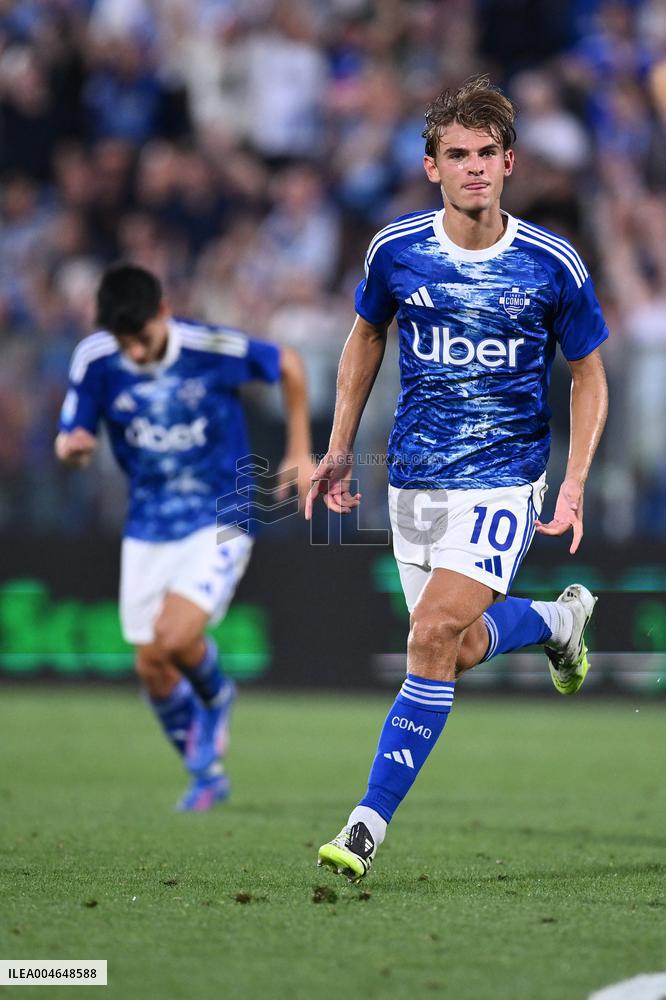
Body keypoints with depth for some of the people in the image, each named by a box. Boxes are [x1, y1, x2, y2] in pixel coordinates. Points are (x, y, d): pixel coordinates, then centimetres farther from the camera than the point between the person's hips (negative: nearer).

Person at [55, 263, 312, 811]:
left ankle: (216, 698, 13)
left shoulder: (214, 348, -20)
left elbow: (288, 364, -2)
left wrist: (300, 453, 0)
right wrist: (72, 446, -27)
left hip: (220, 522, -4)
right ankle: (207, 773, 30)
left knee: (176, 637, -23)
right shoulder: (94, 360, -11)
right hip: (147, 531, 4)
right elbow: (72, 442, -1)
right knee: (152, 668, 6)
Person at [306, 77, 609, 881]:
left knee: (435, 633, -18)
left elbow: (588, 374, 4)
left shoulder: (551, 265, -9)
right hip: (414, 477, 4)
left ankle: (369, 826, -14)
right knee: (462, 651, 7)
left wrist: (575, 484, -5)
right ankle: (559, 618, 41)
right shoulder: (395, 250, -4)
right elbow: (367, 334, 16)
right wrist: (340, 447, 12)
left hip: (504, 480, -4)